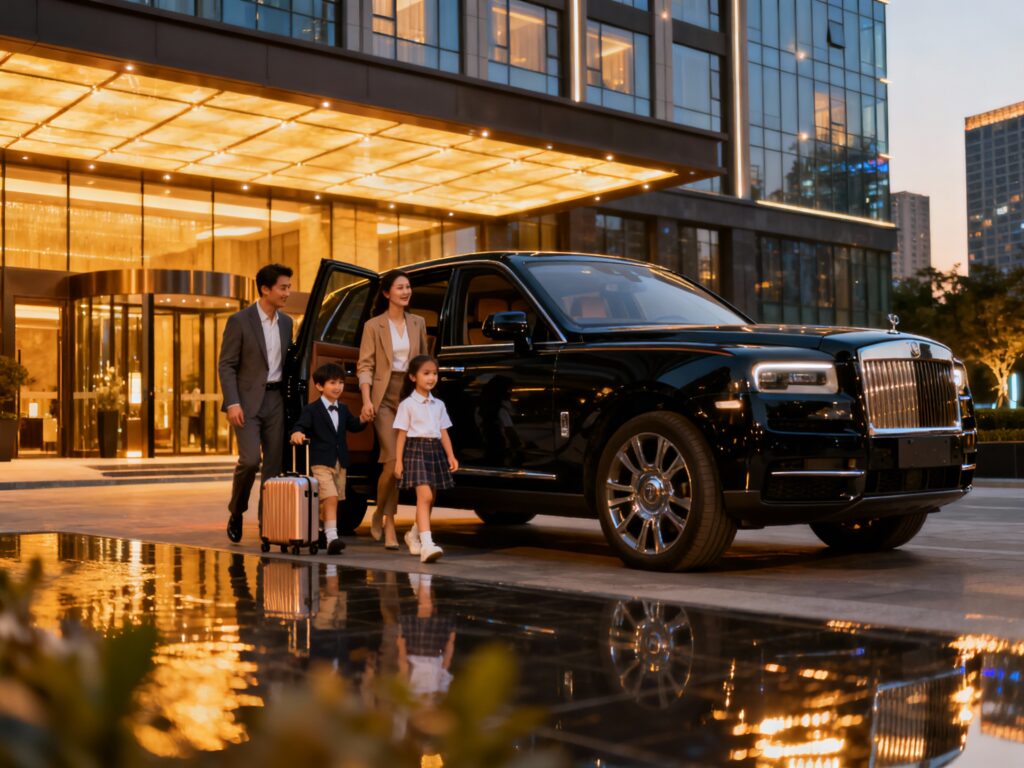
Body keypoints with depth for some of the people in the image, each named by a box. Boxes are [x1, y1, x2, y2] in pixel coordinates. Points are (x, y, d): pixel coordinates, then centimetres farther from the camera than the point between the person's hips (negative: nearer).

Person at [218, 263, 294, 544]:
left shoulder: (286, 322, 10)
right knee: (250, 460, -15)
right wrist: (232, 403, -16)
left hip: (276, 400, 5)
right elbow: (226, 365, -7)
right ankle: (236, 513, 8)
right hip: (248, 401, -5)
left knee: (274, 464, 3)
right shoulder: (240, 321, -7)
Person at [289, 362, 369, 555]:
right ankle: (332, 537, -24)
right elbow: (301, 425, -13)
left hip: (340, 462, 7)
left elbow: (353, 426, 19)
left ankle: (319, 533, 29)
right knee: (330, 497, -19)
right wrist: (297, 433, -35)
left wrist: (362, 420, -2)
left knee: (331, 501, 13)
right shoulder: (311, 409, -4)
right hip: (321, 462, -7)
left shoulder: (343, 409, 15)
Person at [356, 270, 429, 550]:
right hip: (385, 397, -4)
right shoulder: (374, 326, 3)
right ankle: (382, 515, 9)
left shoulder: (417, 323, 13)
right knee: (393, 460, -12)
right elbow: (365, 366, -2)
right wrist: (366, 400, -14)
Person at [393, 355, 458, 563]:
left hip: (436, 450, 6)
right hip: (417, 449, -6)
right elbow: (401, 434, -3)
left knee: (429, 500, 10)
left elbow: (443, 432, 14)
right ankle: (426, 544, -26)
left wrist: (450, 455, 4)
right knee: (424, 496, -18)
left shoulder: (438, 405, 14)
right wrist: (398, 460, -8)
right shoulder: (407, 404, -2)